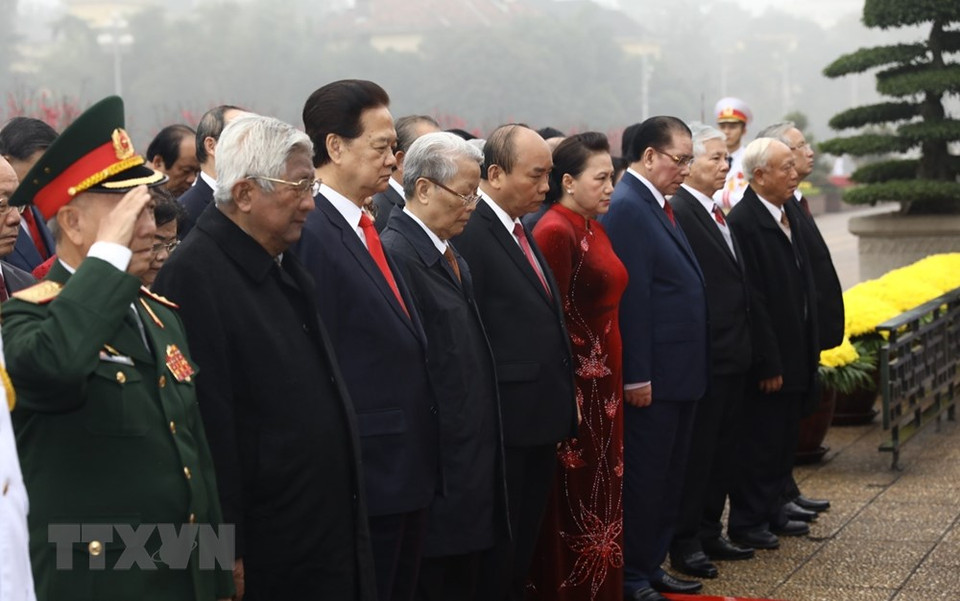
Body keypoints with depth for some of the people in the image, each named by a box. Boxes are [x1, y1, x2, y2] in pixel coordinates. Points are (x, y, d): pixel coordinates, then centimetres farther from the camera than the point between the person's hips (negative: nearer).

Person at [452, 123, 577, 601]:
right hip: (504, 420, -9)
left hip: (540, 418, 9)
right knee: (495, 550, 2)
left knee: (525, 546, 17)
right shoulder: (469, 233, -16)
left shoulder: (521, 230, 14)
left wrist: (563, 399, 14)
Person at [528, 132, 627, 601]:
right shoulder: (556, 231, -15)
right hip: (577, 386, -9)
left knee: (602, 495, 14)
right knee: (576, 497, 0)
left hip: (604, 382, 9)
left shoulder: (593, 228, 12)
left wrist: (614, 382, 14)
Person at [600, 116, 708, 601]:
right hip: (652, 377, -10)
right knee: (643, 479, 0)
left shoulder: (657, 205, 13)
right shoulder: (626, 208, -17)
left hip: (679, 373, 10)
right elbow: (630, 298, -20)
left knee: (668, 478, 16)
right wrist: (636, 377, -21)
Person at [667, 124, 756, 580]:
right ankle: (685, 544, 10)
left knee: (722, 452, 16)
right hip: (704, 356, -9)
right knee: (696, 453, 0)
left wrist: (746, 345, 14)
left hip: (733, 355, 9)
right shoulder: (677, 212, -16)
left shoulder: (720, 214, 14)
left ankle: (710, 533, 27)